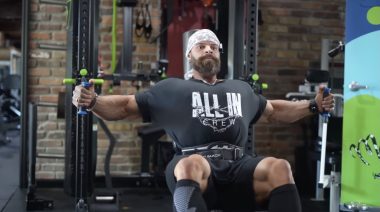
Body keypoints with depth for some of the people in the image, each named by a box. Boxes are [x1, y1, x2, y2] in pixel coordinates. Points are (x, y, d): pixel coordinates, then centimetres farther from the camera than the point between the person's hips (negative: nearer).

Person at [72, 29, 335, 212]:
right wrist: (91, 101, -1)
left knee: (280, 168, -31)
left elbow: (274, 111, 45)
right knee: (190, 165, -42)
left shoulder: (241, 89, 32)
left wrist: (313, 105, 34)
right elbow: (125, 107, 18)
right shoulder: (171, 89, 21)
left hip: (238, 168, 3)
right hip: (196, 167, -3)